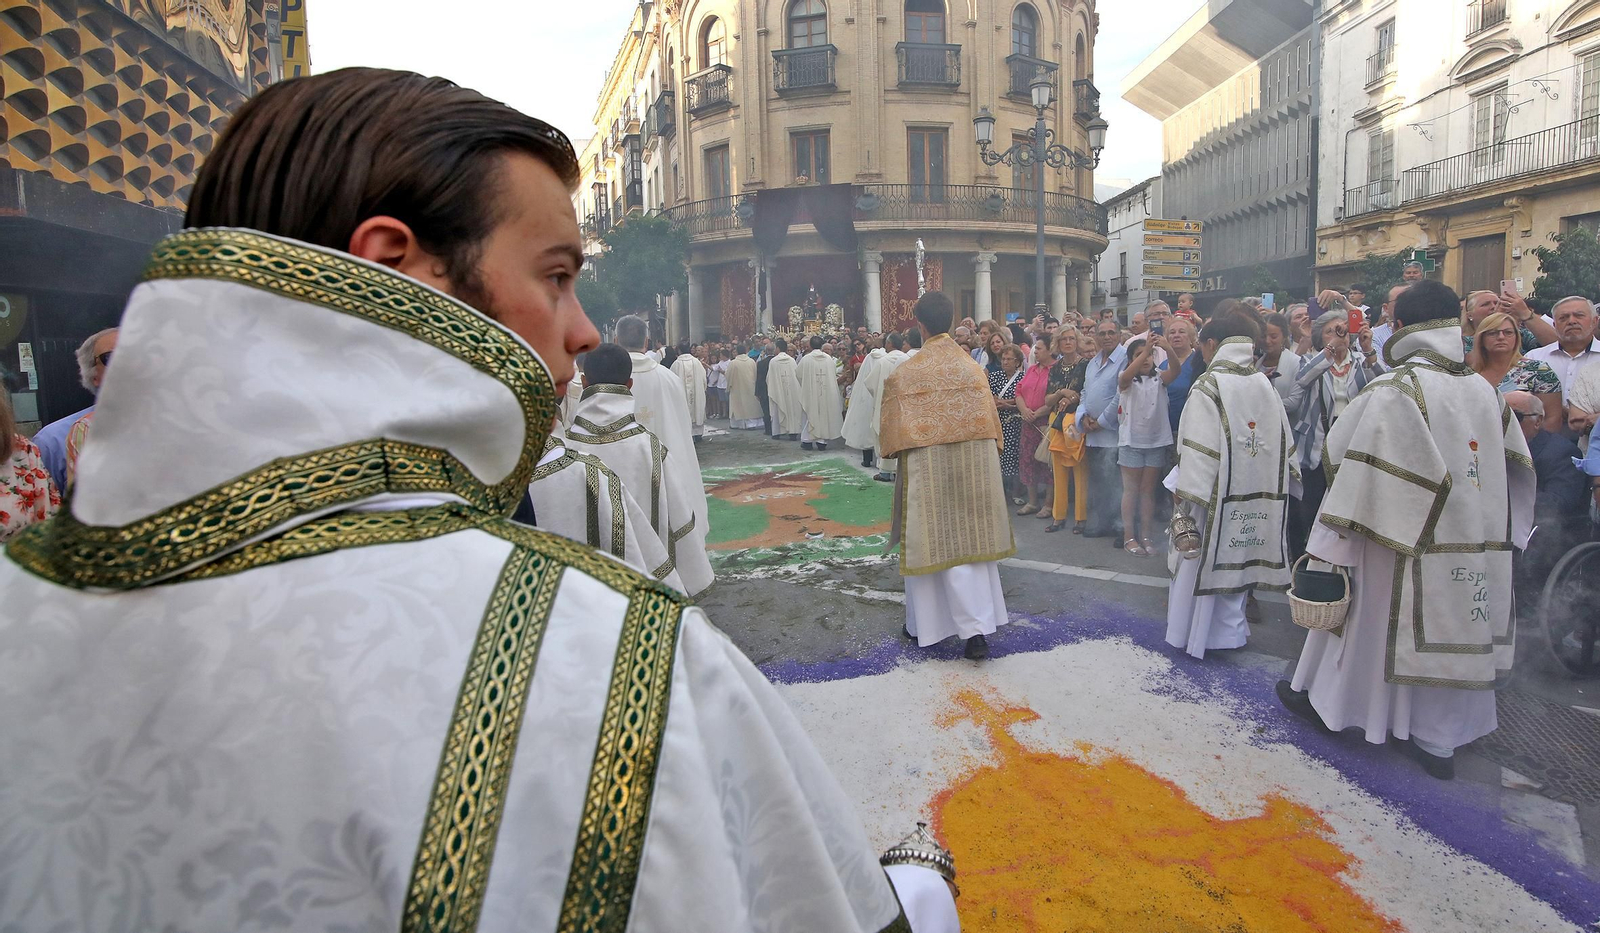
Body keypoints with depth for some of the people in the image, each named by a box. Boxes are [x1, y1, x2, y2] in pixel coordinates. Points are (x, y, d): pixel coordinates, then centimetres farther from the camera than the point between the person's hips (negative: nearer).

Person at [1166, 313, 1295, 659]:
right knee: (1235, 560, 16)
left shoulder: (1208, 386, -15)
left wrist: (1185, 494, -16)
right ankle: (1227, 631, 27)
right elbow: (1285, 444, 9)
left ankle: (1192, 633, 18)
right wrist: (1274, 485, 18)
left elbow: (1198, 450, -19)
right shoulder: (1265, 386, 3)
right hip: (1256, 496, 6)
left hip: (1215, 496, -6)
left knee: (1201, 561, 7)